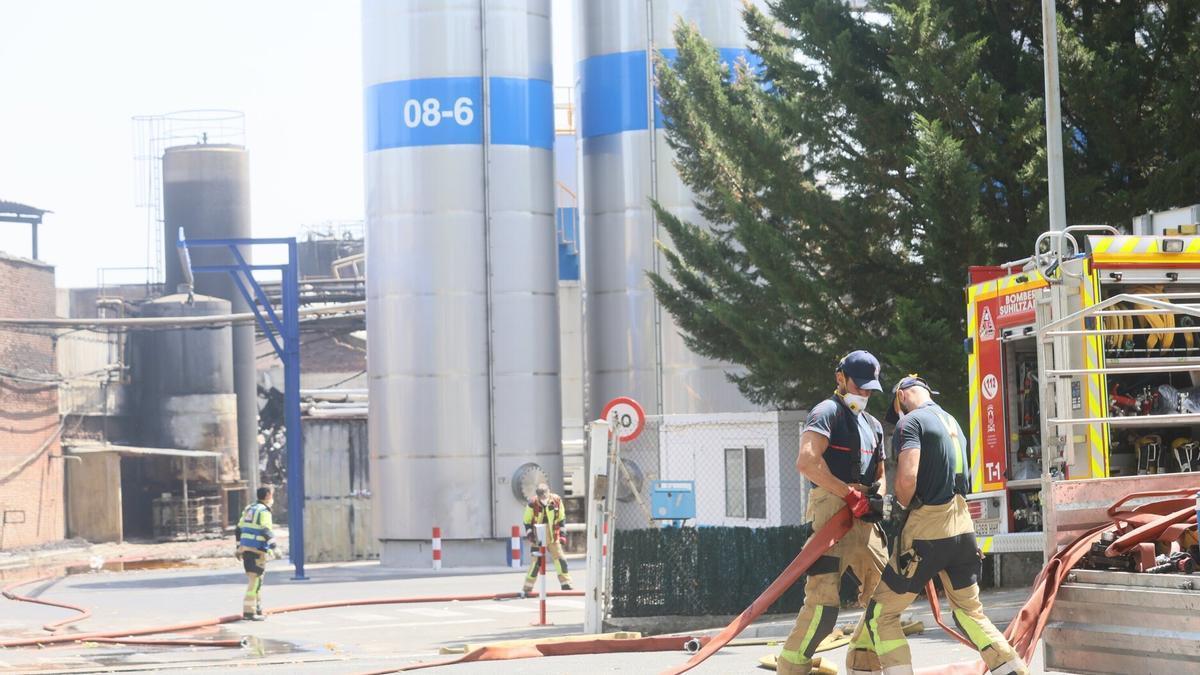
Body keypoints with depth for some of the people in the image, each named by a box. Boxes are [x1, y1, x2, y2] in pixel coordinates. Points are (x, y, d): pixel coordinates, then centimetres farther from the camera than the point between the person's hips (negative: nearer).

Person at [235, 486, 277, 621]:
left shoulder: (249, 509, 17)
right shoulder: (264, 511, -10)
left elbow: (238, 530, 21)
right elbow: (266, 531, -22)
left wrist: (239, 547, 27)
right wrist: (274, 547, -21)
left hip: (245, 548, 9)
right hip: (257, 551, -9)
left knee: (253, 579, 18)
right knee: (254, 581, -7)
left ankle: (258, 609, 24)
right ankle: (249, 611, -11)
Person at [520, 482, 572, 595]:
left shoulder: (557, 500, -6)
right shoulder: (532, 504, -13)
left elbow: (562, 518, 7)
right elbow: (527, 522, -2)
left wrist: (562, 534, 5)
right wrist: (530, 535, -9)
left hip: (554, 538, 3)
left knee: (560, 560, 1)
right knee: (536, 562, -5)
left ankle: (566, 585, 10)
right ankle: (527, 589, 1)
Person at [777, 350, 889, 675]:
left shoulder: (873, 425, 24)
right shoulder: (827, 412, -4)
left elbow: (879, 474, 27)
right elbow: (807, 462, -19)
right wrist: (850, 494, -19)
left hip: (863, 515, 9)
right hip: (832, 506, -9)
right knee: (824, 597, -17)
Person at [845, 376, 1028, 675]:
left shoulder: (911, 422, -7)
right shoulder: (952, 421, 18)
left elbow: (907, 477, -21)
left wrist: (901, 506, -1)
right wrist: (890, 505, 15)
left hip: (927, 529, -7)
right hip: (963, 526, 8)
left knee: (882, 613, 2)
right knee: (970, 612, 17)